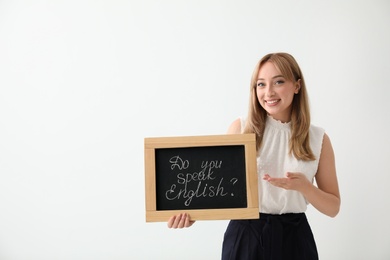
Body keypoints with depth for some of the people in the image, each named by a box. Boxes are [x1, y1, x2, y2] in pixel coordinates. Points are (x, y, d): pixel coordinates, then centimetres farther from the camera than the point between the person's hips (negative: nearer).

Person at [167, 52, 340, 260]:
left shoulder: (318, 138, -1)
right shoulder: (241, 128, -3)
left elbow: (333, 208, 3)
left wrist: (303, 186, -15)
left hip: (293, 237, 1)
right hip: (245, 234, -1)